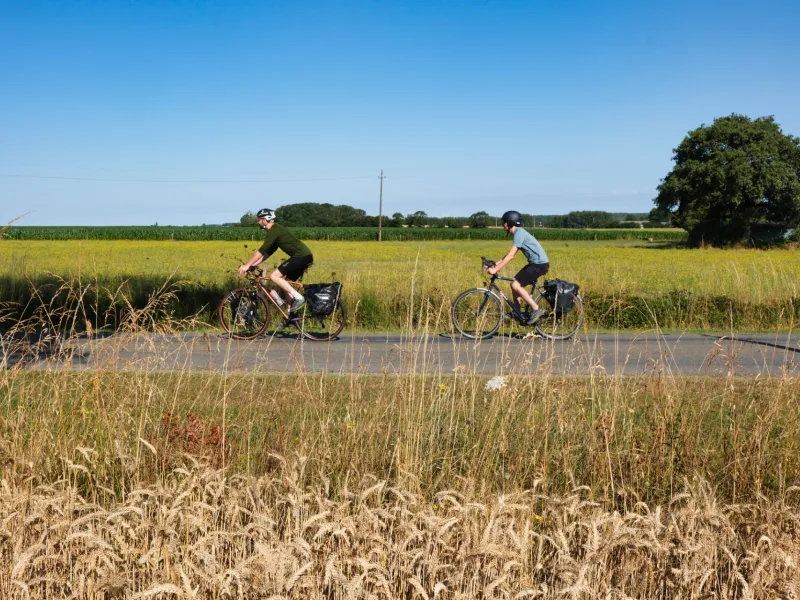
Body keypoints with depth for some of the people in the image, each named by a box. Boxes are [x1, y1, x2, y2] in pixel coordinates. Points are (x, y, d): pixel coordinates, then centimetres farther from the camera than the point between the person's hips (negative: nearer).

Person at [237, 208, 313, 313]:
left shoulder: (274, 230, -10)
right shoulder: (275, 230, 21)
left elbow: (262, 250, -14)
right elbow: (267, 252, 24)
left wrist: (247, 265, -10)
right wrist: (252, 265, 19)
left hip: (301, 256, -10)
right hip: (305, 256, 10)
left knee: (274, 276, -12)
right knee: (286, 285, 14)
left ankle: (299, 298, -14)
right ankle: (291, 313, 14)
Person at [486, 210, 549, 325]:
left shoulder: (519, 233, -17)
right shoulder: (518, 233, 15)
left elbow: (511, 256, -23)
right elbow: (511, 254, 19)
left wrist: (495, 269, -22)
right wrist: (496, 264, 12)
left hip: (540, 264, -10)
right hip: (535, 263, 10)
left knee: (516, 285, -15)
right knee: (514, 284, 9)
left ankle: (536, 310, -11)